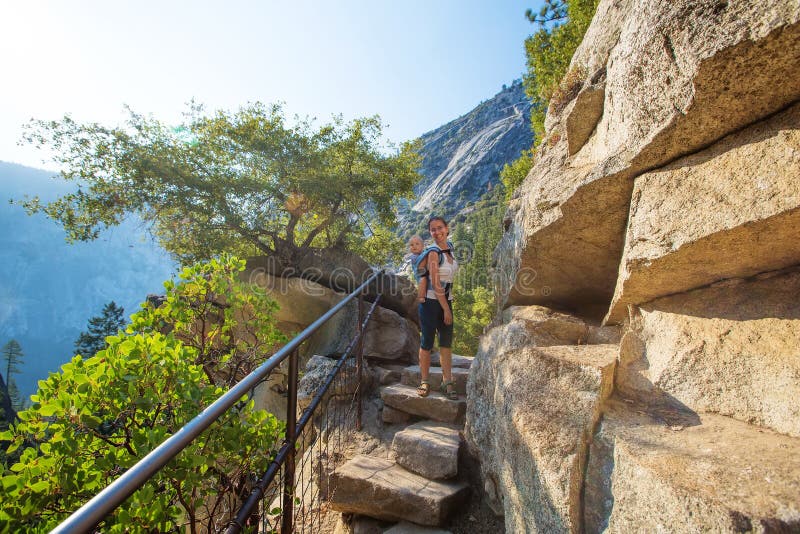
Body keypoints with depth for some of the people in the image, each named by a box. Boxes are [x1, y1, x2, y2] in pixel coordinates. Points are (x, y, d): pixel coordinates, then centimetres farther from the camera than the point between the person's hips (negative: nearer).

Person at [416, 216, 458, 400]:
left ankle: (447, 382, 12)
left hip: (446, 301, 7)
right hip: (431, 302, -7)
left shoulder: (449, 246, 5)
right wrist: (446, 309, -14)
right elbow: (435, 284, -17)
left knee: (446, 342, 6)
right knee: (427, 342, 0)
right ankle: (425, 381, 12)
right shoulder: (433, 253, -15)